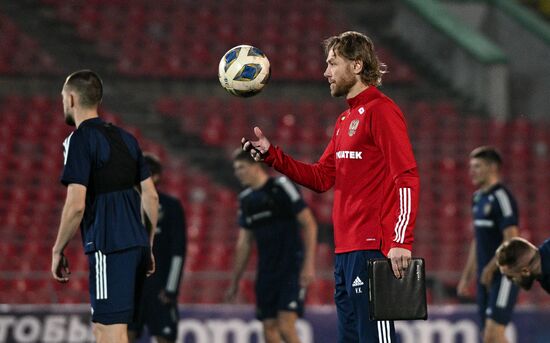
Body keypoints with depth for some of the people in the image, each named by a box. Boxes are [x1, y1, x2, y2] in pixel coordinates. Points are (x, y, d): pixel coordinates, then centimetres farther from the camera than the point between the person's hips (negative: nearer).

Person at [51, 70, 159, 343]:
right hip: (136, 244, 8)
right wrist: (149, 247, 22)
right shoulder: (125, 139, 16)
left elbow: (76, 205, -14)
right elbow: (151, 196, 17)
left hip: (108, 248, -8)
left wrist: (57, 251, -4)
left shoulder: (80, 139, -7)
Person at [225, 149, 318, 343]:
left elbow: (309, 223, -9)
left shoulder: (281, 187, -6)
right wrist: (235, 282, 19)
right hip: (266, 272, 7)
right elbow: (244, 244, 20)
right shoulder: (246, 199, 14)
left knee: (286, 327, -17)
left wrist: (309, 263, -17)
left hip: (291, 269, -7)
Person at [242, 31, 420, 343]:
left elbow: (407, 179, -16)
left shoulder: (381, 110, -10)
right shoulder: (345, 120, 20)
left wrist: (401, 241, -23)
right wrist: (271, 155, 11)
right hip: (345, 250, 10)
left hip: (372, 249, -10)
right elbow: (321, 178, 21)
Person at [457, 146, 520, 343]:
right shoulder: (478, 198, 15)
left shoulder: (501, 198, -13)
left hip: (503, 276, -9)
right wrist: (466, 277, 21)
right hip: (485, 277, 9)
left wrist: (490, 269, -16)